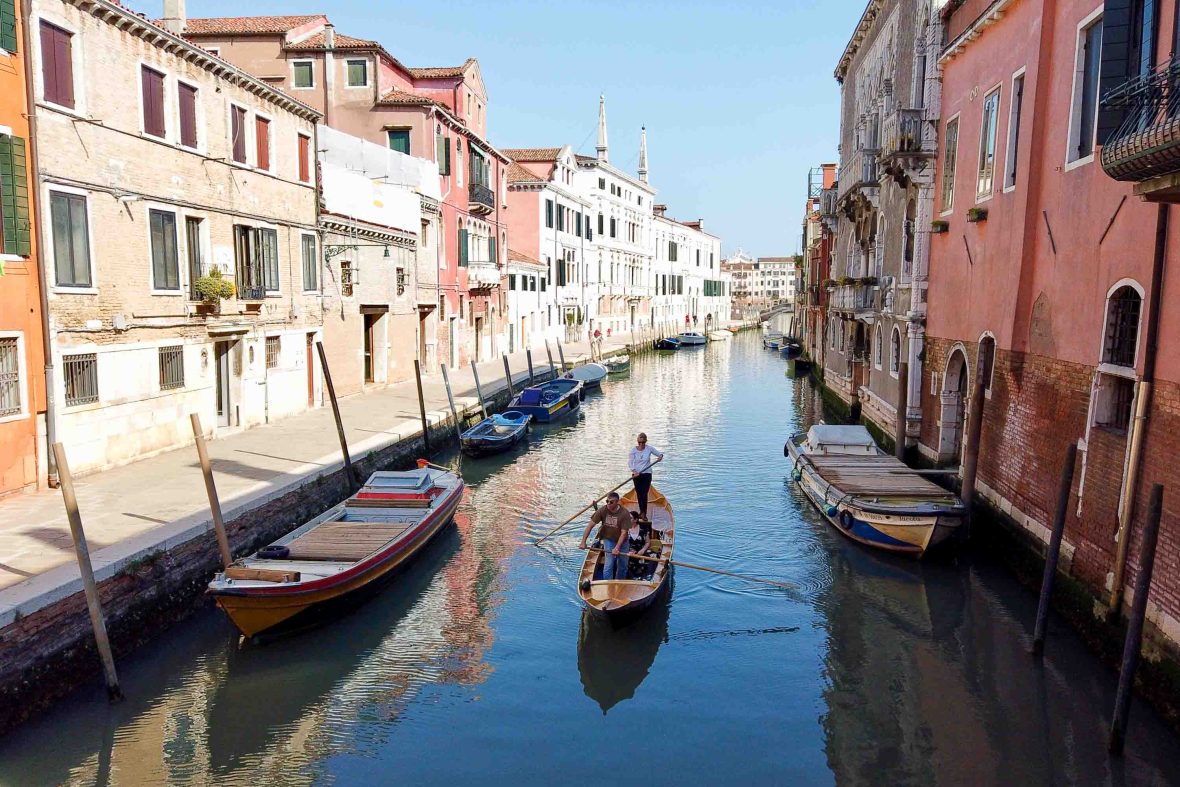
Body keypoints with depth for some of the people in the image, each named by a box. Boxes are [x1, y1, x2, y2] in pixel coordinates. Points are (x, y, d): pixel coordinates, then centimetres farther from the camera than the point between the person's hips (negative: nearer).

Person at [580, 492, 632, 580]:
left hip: (622, 541, 0)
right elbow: (590, 525, -15)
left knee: (622, 566, 11)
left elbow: (623, 533, -24)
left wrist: (617, 548, -31)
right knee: (608, 565, -14)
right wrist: (583, 542, -19)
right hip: (609, 540, 0)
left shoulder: (625, 513, -24)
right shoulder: (603, 511, -19)